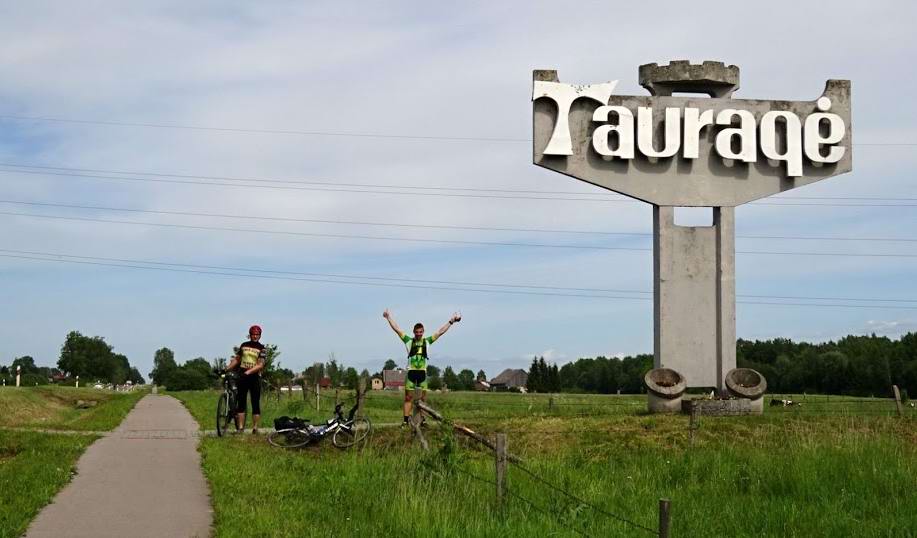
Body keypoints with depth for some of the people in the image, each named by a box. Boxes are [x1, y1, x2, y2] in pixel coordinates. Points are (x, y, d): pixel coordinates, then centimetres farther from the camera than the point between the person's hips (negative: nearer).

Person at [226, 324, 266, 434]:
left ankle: (255, 428, 4)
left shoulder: (261, 348, -2)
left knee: (256, 404, -1)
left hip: (254, 377, -3)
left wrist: (248, 372, -23)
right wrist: (226, 369, 7)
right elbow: (236, 359, 18)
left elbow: (260, 365, -12)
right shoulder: (244, 345, 9)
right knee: (241, 403, 1)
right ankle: (240, 428, 2)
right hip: (242, 377, 3)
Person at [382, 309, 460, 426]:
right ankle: (406, 419, -3)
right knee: (408, 397, -3)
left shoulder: (427, 341, 10)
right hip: (411, 372, -1)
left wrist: (451, 321, 11)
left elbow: (440, 331, 12)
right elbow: (397, 329, 5)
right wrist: (389, 317, 2)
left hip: (422, 372, 2)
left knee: (423, 398, 2)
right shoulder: (409, 341, 6)